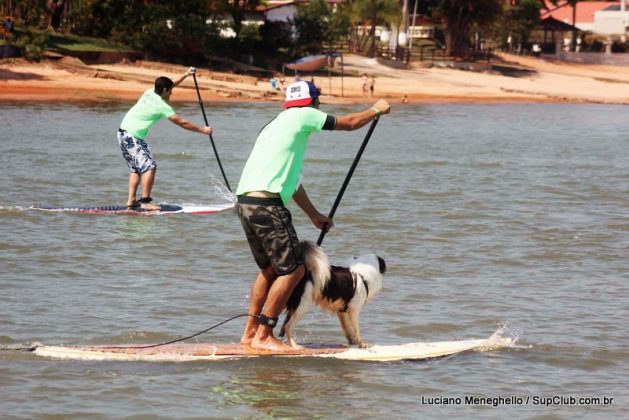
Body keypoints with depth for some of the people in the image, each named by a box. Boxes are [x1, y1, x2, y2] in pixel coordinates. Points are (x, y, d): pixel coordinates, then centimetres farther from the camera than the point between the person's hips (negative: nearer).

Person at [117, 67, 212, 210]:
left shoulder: (150, 93, 9)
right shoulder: (161, 106, -14)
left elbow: (168, 86, 30)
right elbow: (182, 123, -11)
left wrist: (185, 75, 30)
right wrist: (202, 130, -2)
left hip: (124, 134, 10)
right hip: (133, 138, -10)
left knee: (136, 169, 15)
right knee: (149, 166, -14)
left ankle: (131, 201, 12)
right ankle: (145, 202, -20)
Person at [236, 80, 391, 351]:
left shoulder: (277, 124, 27)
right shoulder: (303, 116, 1)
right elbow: (350, 123, 9)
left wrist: (314, 215, 43)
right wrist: (377, 110, 28)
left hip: (245, 202, 9)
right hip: (266, 204, -9)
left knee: (270, 269, 22)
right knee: (293, 269, -5)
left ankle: (250, 332, 23)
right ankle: (263, 336, -5)